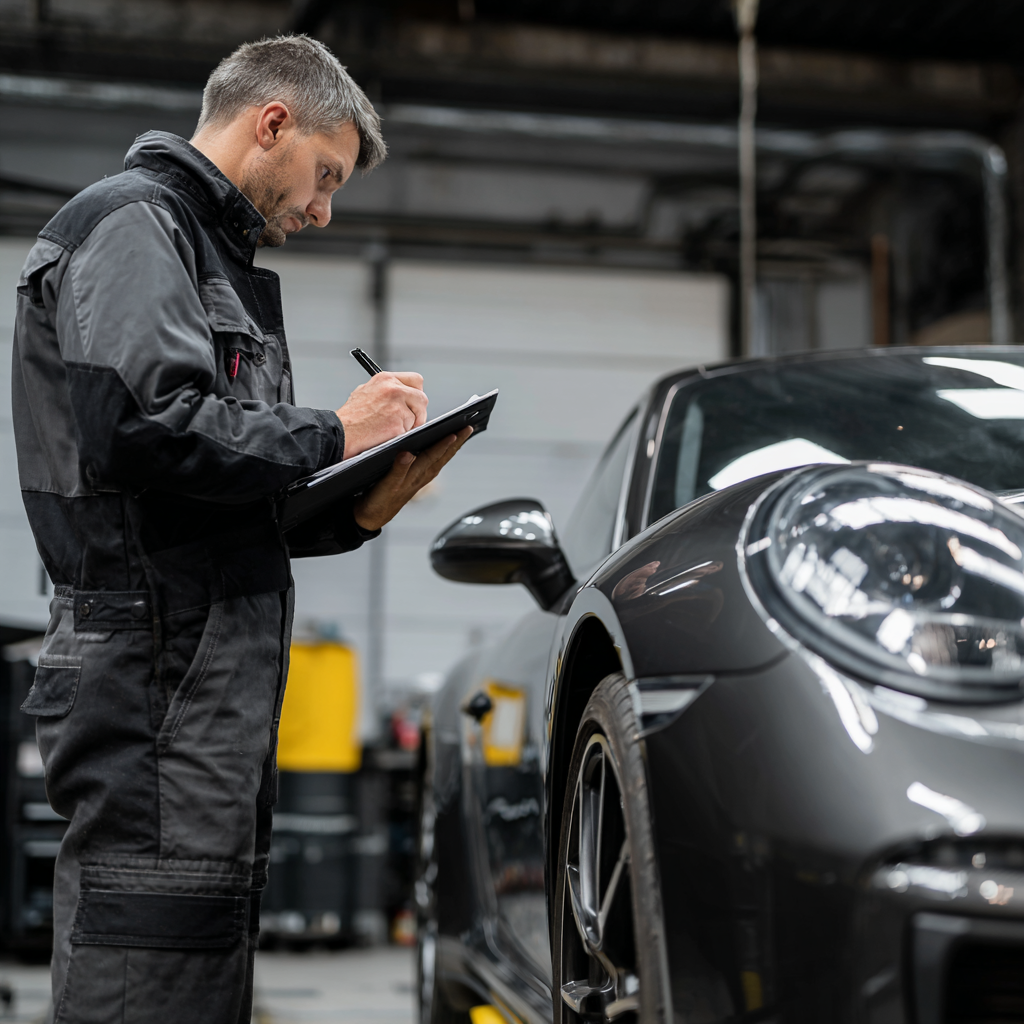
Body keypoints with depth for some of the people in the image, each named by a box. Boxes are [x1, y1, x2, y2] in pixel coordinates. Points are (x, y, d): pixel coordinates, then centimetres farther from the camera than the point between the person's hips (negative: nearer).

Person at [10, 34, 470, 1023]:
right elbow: (146, 423, -22)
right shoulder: (132, 222, -4)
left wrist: (357, 513, 8)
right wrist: (331, 435, -10)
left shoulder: (209, 254, 27)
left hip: (216, 692, 10)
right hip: (158, 674, -10)